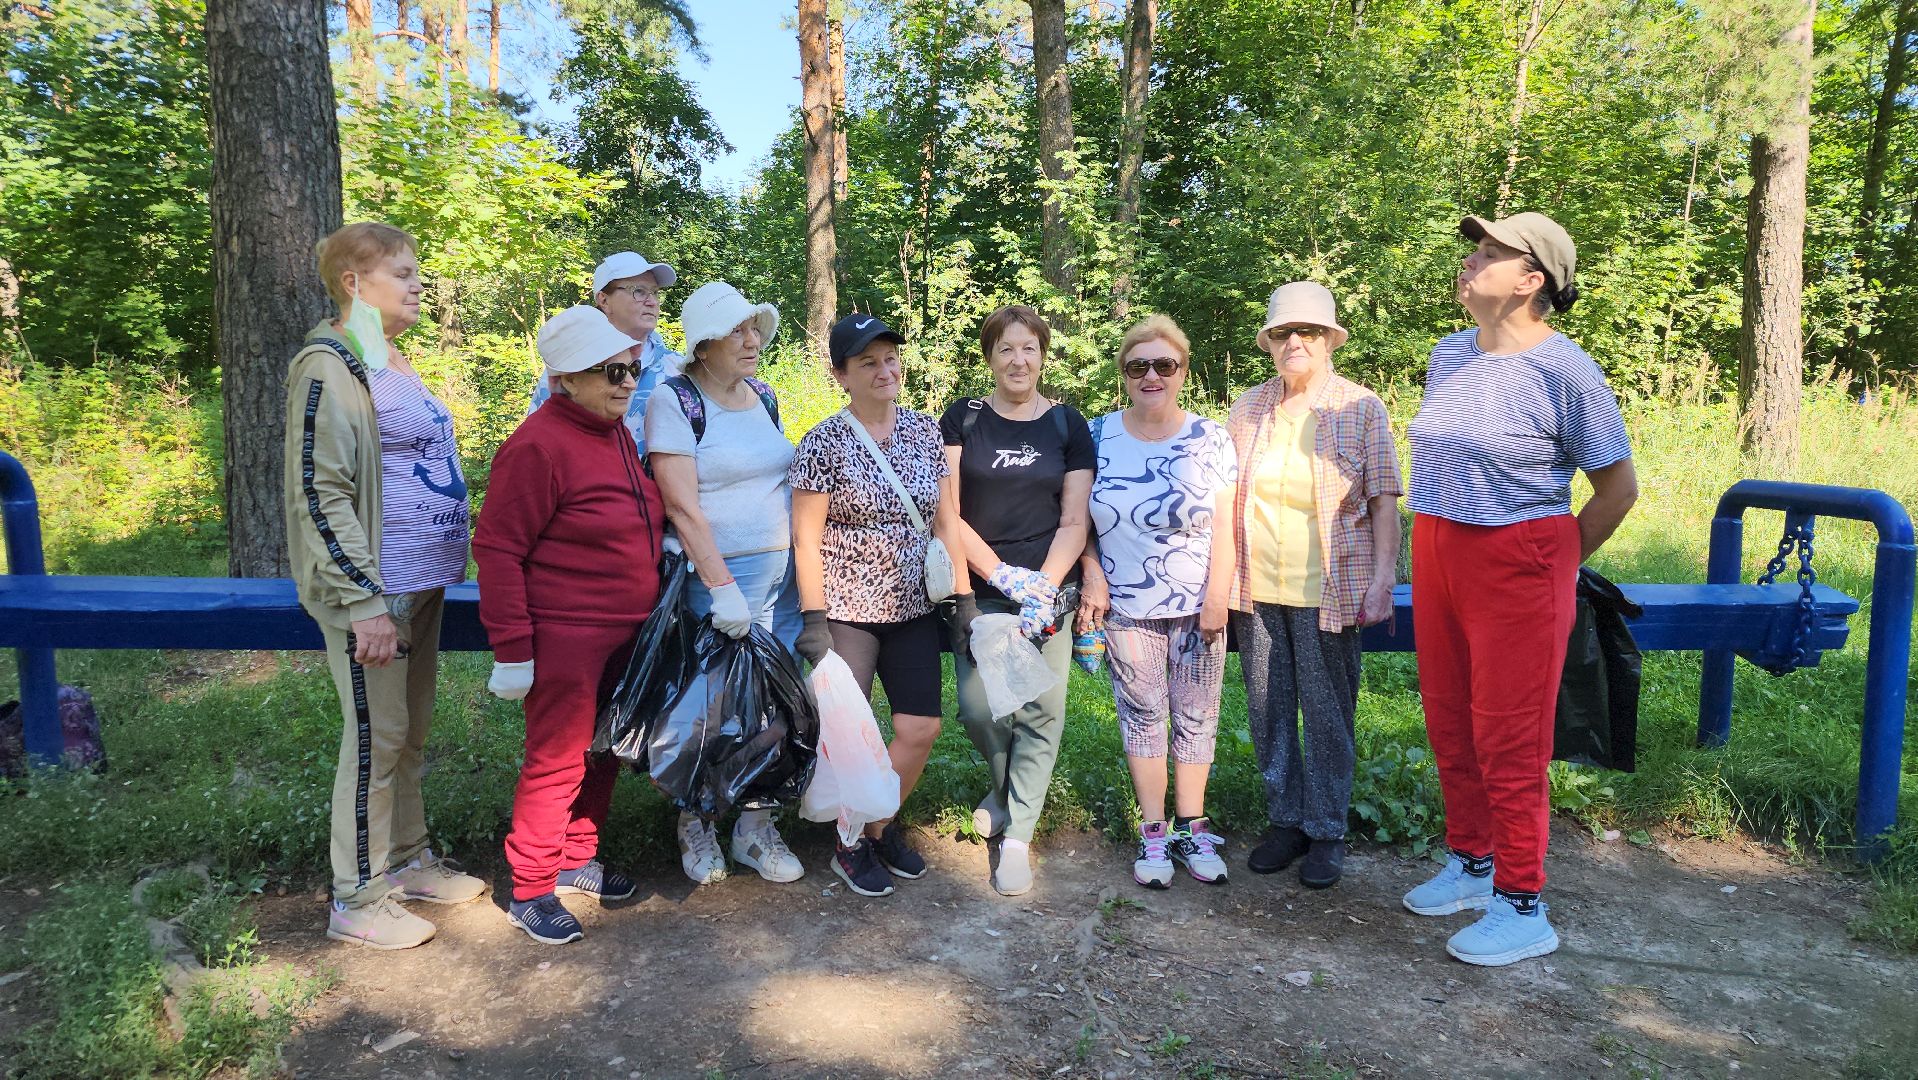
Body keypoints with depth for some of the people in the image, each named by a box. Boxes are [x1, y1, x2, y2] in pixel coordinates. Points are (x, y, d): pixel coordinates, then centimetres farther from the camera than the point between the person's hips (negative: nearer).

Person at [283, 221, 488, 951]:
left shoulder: (395, 363, 14)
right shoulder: (330, 368, -12)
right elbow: (319, 492, -17)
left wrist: (447, 564, 20)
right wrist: (363, 601, -20)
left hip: (422, 584, 8)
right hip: (375, 590, -8)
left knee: (410, 732, 16)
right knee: (377, 737, 0)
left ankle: (408, 861, 30)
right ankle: (357, 900, 13)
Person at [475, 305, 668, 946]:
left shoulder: (617, 435, 10)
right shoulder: (539, 445, -18)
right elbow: (497, 548, -18)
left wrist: (646, 615, 21)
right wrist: (511, 651, -19)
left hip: (623, 634, 9)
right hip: (563, 639, -8)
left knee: (601, 754, 18)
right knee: (557, 762, 1)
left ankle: (577, 859, 36)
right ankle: (530, 892, 16)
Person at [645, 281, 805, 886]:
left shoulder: (764, 397, 11)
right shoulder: (675, 401, -9)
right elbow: (682, 506, -16)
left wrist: (801, 562, 15)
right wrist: (722, 587, -20)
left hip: (783, 574, 6)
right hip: (717, 575, -6)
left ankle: (756, 828, 21)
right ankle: (694, 823, 25)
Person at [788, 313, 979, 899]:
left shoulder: (924, 430, 5)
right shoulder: (823, 443, -8)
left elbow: (946, 520, 8)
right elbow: (806, 538, -9)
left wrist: (964, 597, 4)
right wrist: (814, 620, -14)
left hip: (913, 609, 5)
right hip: (847, 610, -4)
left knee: (921, 730, 4)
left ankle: (881, 825, 29)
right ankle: (852, 845, 25)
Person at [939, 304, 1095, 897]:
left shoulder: (1067, 424, 6)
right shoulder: (963, 418, 3)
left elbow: (1074, 521, 2)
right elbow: (946, 513, -3)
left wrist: (1044, 587, -12)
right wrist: (1005, 575, -12)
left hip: (1048, 590, 0)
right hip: (978, 593, 0)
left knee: (1041, 710, -2)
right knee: (978, 708, -5)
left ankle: (1018, 834, 13)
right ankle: (1007, 783, 28)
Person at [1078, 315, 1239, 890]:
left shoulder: (1211, 440, -2)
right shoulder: (1098, 436, -1)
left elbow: (1224, 530, -2)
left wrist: (1217, 600, -7)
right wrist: (1093, 575, -5)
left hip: (1196, 606, 0)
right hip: (1126, 609, 0)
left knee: (1196, 717, 6)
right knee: (1142, 716, 7)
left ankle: (1192, 828, 20)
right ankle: (1154, 833, 18)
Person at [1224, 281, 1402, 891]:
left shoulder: (1362, 408, -1)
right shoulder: (1248, 408, 8)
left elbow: (1383, 500, -2)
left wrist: (1383, 576, -9)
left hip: (1327, 589, -3)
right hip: (1256, 587, 4)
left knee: (1327, 712, 4)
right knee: (1267, 709, 10)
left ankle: (1327, 830, 18)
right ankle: (1285, 820, 25)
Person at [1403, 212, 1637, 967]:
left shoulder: (1563, 370, -14)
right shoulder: (1448, 356, 7)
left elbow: (1619, 486, -6)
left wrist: (1554, 565, 0)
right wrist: (1433, 546, 16)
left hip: (1518, 568, -7)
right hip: (1437, 559, 7)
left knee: (1509, 741, 0)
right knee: (1450, 728, 15)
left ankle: (1522, 909, 15)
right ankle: (1471, 864, 33)